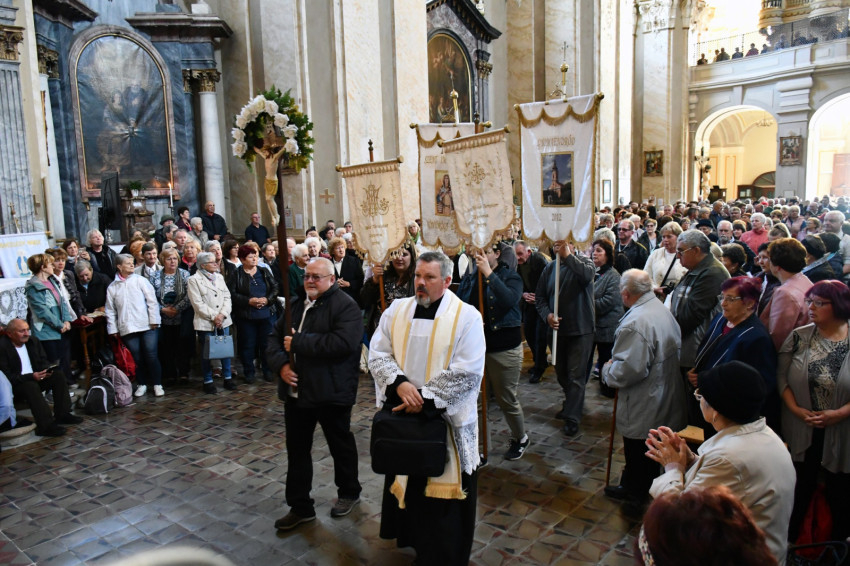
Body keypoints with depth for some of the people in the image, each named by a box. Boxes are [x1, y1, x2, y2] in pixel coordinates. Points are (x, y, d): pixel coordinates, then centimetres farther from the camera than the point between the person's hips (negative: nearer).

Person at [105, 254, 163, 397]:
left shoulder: (140, 280, 4)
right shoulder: (112, 287, 9)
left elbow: (152, 301, 1)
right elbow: (110, 311, 12)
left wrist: (154, 320, -5)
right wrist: (113, 329, 7)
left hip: (147, 326, -1)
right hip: (127, 328, 2)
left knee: (151, 356, -1)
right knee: (137, 358, 5)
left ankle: (157, 384, 9)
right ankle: (142, 384, 20)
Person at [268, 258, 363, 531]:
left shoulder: (345, 306, -13)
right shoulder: (297, 305, 11)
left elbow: (343, 343, -29)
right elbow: (275, 338, 13)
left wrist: (298, 342, -23)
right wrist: (281, 364, -8)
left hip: (332, 393, -7)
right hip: (296, 391, 7)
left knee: (341, 445, 14)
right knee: (296, 450, 13)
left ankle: (349, 492, 37)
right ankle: (300, 507, 27)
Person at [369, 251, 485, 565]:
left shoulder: (466, 316, -10)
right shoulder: (396, 310, 2)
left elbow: (468, 371, -17)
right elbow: (377, 353, -2)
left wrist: (425, 397, -20)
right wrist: (399, 383, -19)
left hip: (447, 420, -4)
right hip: (404, 415, 4)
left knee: (443, 489, 9)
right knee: (407, 483, 17)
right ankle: (414, 538, 40)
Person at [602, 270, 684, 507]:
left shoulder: (635, 323, -29)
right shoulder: (663, 310, 3)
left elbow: (629, 369, -32)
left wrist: (607, 370, -10)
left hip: (643, 408, -9)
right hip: (666, 402, 10)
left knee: (637, 456, 11)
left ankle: (634, 493, 28)